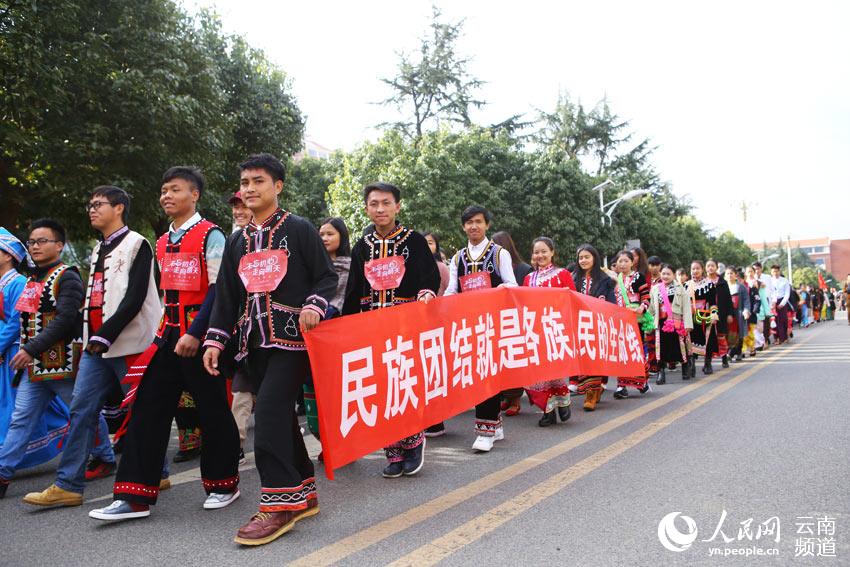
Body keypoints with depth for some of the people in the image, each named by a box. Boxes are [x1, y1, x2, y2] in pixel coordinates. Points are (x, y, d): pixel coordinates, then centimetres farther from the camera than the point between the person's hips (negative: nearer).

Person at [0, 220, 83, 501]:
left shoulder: (67, 277, -10)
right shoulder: (31, 280, 16)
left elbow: (65, 320, -22)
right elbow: (28, 322, 23)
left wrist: (31, 348, -25)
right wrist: (24, 354, 18)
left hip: (64, 363, -8)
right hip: (34, 366, 8)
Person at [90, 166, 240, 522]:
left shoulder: (210, 235, -7)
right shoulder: (162, 243, 16)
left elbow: (219, 288, -14)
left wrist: (195, 333, -20)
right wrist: (166, 331, 15)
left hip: (200, 334, -7)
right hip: (169, 333, 7)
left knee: (212, 411, 4)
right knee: (148, 409, 3)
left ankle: (223, 484, 22)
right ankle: (135, 497, 9)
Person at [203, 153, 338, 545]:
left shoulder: (299, 229, 0)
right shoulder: (236, 241, 17)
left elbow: (327, 277, -1)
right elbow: (225, 296, 17)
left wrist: (314, 306, -19)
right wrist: (214, 340, 9)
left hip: (291, 335, -6)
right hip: (254, 341, 6)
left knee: (269, 411, -17)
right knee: (278, 417, 8)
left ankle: (280, 501, -7)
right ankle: (303, 493, 20)